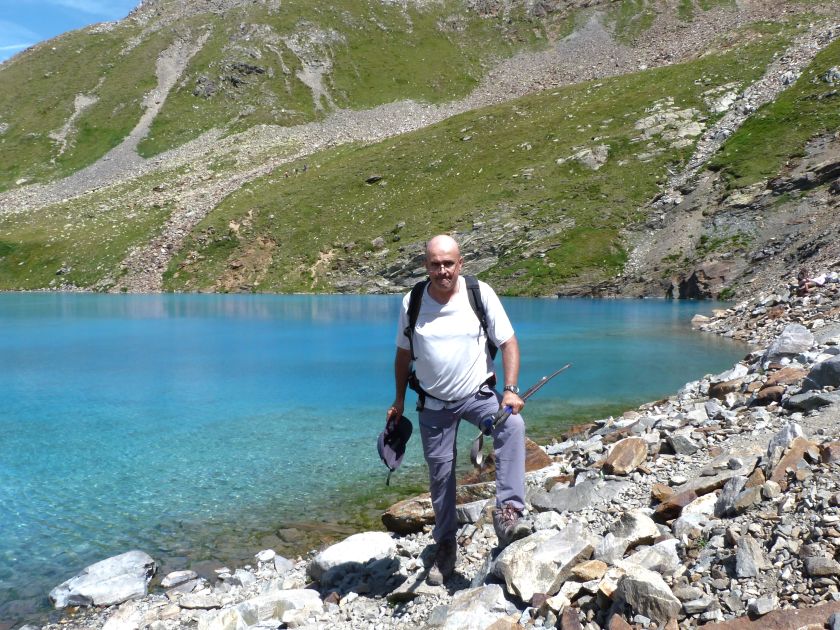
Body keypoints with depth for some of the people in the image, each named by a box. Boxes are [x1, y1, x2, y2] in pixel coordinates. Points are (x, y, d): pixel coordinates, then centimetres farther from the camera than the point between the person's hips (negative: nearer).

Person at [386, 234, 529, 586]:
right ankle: (445, 546, 27)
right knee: (440, 474, 9)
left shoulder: (481, 294, -12)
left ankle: (508, 512, -30)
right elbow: (403, 354, 7)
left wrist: (511, 391, -20)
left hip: (478, 393, -1)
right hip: (434, 402, 2)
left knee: (512, 425, -32)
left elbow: (508, 343, -9)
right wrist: (399, 400, 10)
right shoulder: (411, 303, -6)